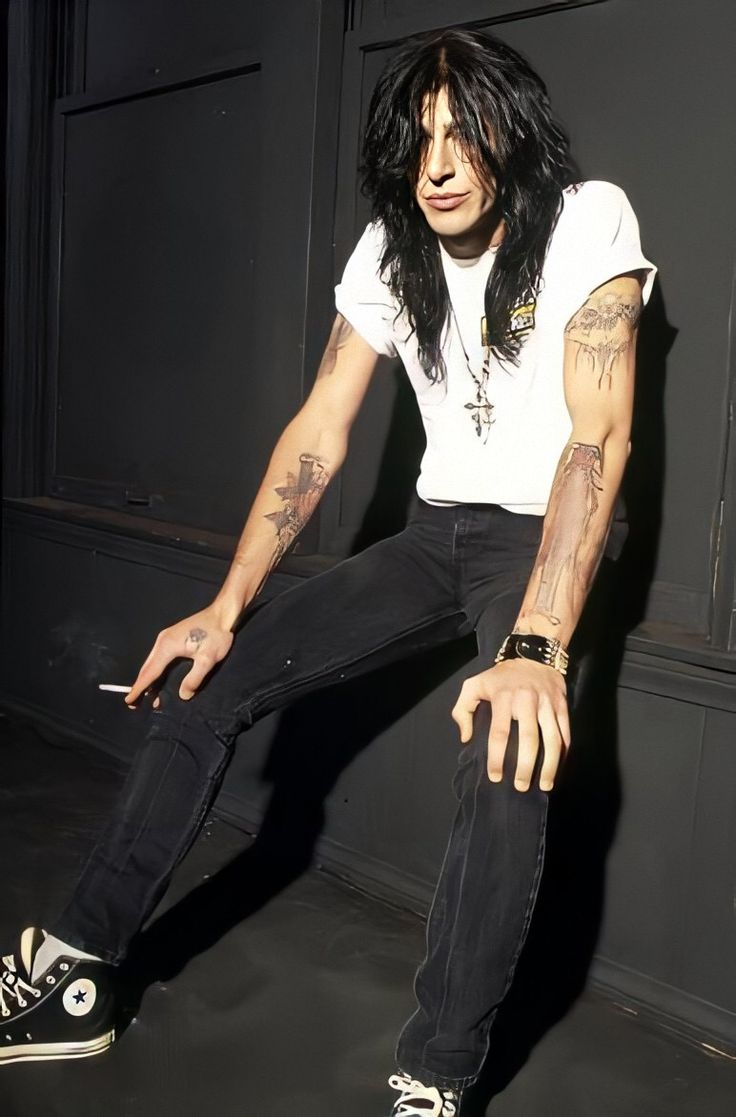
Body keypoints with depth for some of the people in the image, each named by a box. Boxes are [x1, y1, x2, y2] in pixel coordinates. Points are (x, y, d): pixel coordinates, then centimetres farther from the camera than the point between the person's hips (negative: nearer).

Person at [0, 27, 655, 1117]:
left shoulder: (589, 223, -16)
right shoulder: (389, 249, 0)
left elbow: (598, 438, -26)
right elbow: (318, 435, -1)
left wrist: (534, 651, -37)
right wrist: (227, 607, -9)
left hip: (546, 535, -5)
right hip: (438, 530, 5)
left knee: (512, 753, -36)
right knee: (205, 679, -5)